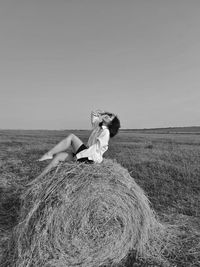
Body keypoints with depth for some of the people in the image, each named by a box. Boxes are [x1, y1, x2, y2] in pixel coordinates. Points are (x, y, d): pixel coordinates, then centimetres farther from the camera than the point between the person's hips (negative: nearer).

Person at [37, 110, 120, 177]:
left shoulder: (105, 132, -11)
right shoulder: (98, 126, 13)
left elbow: (95, 148, -20)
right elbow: (93, 114, 27)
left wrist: (78, 155, -20)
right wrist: (103, 113, 10)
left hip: (91, 157, -8)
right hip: (86, 154, 8)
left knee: (71, 136, -16)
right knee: (58, 156, -3)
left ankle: (49, 154, -13)